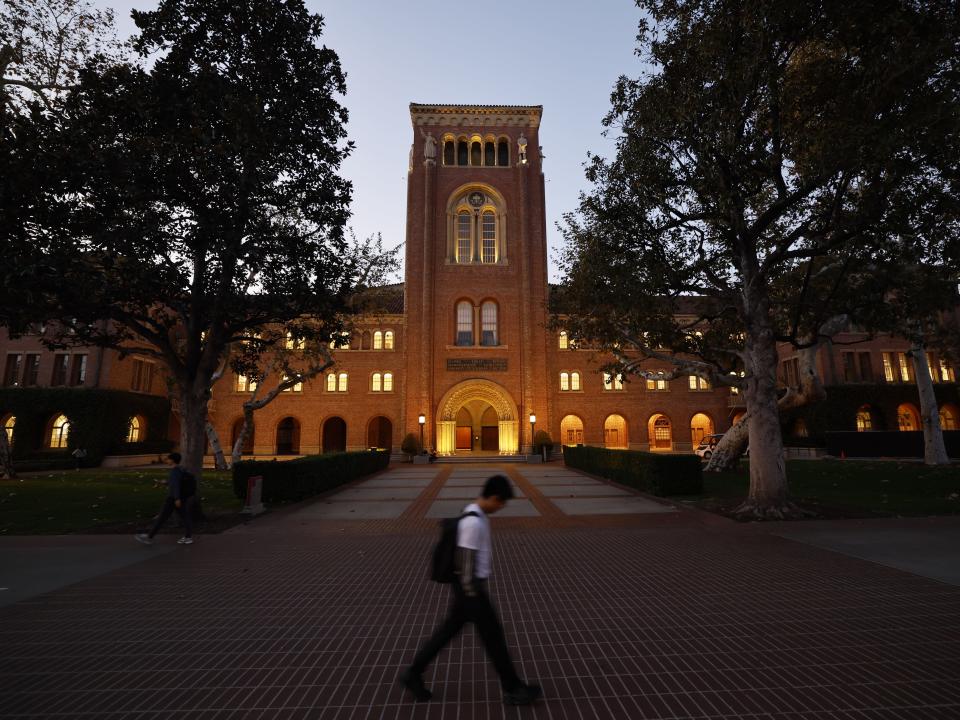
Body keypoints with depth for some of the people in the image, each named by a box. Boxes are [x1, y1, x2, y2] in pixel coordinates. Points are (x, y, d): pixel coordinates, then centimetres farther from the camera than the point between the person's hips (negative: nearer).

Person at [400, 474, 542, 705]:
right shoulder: (473, 523, -27)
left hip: (472, 585, 9)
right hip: (470, 588, -9)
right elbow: (466, 564, -24)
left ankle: (413, 673, 29)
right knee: (493, 635, 6)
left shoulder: (477, 515, 5)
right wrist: (473, 598, -17)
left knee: (449, 630, 18)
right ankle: (512, 689, 23)